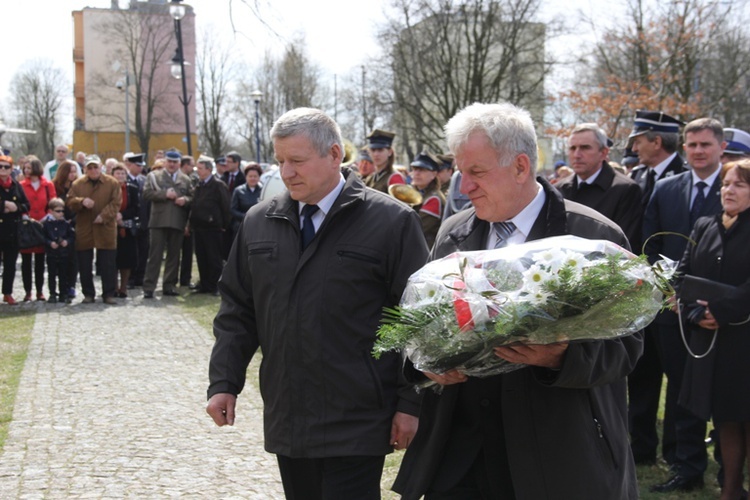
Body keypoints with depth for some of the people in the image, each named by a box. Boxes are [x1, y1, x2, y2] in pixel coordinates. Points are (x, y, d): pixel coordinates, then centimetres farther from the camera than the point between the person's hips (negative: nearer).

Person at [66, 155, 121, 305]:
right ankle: (88, 293, 17)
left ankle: (108, 294, 8)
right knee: (85, 264, 6)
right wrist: (82, 201, -17)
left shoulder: (112, 183, 2)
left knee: (108, 264, 0)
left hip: (106, 229, -2)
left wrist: (104, 216, -14)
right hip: (83, 229, 2)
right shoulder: (78, 184, 8)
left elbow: (116, 202, -4)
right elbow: (70, 201, 3)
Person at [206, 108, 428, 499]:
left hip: (355, 427, -5)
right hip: (286, 421, 5)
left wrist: (410, 403, -8)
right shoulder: (259, 222, 9)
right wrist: (224, 383, 5)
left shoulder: (391, 222, -6)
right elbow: (237, 311, 14)